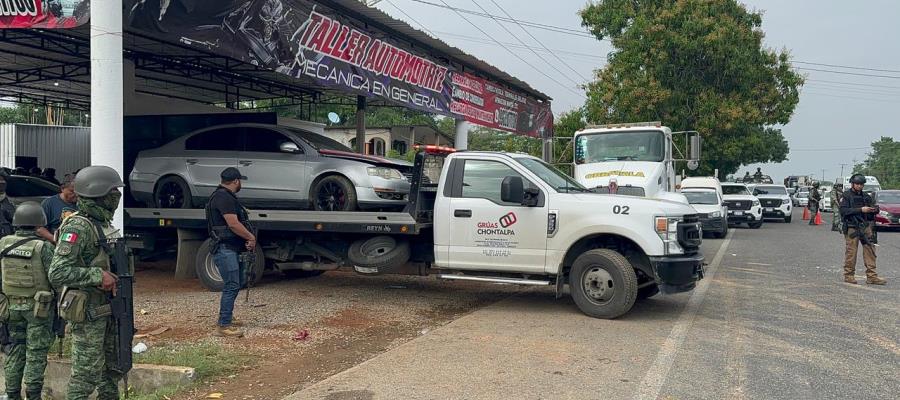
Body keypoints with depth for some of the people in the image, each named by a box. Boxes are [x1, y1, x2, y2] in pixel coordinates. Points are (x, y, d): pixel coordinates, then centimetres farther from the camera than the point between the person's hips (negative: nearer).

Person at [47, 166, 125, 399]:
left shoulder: (103, 223, 10)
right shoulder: (77, 227, -18)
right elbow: (58, 273, -24)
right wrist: (97, 275, -26)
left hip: (107, 309, 9)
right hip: (87, 312, -9)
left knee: (112, 369, 17)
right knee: (86, 374, -2)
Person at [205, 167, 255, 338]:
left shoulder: (227, 196, 18)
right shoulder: (223, 198, -17)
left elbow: (236, 222, 18)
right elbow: (233, 224, -23)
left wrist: (248, 238, 3)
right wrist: (251, 237, -10)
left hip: (231, 248, 11)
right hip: (224, 248, -11)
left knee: (238, 282, 19)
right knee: (231, 285, -9)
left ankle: (227, 318, 30)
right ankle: (223, 326, -5)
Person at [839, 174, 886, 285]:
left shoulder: (866, 196, 15)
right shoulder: (846, 196, -2)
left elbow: (873, 207, 20)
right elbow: (843, 211, -14)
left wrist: (875, 209, -5)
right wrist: (860, 210, -20)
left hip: (865, 226, 5)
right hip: (852, 228, -5)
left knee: (870, 250, 0)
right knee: (851, 251, -4)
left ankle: (871, 276, 3)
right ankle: (849, 276, 7)